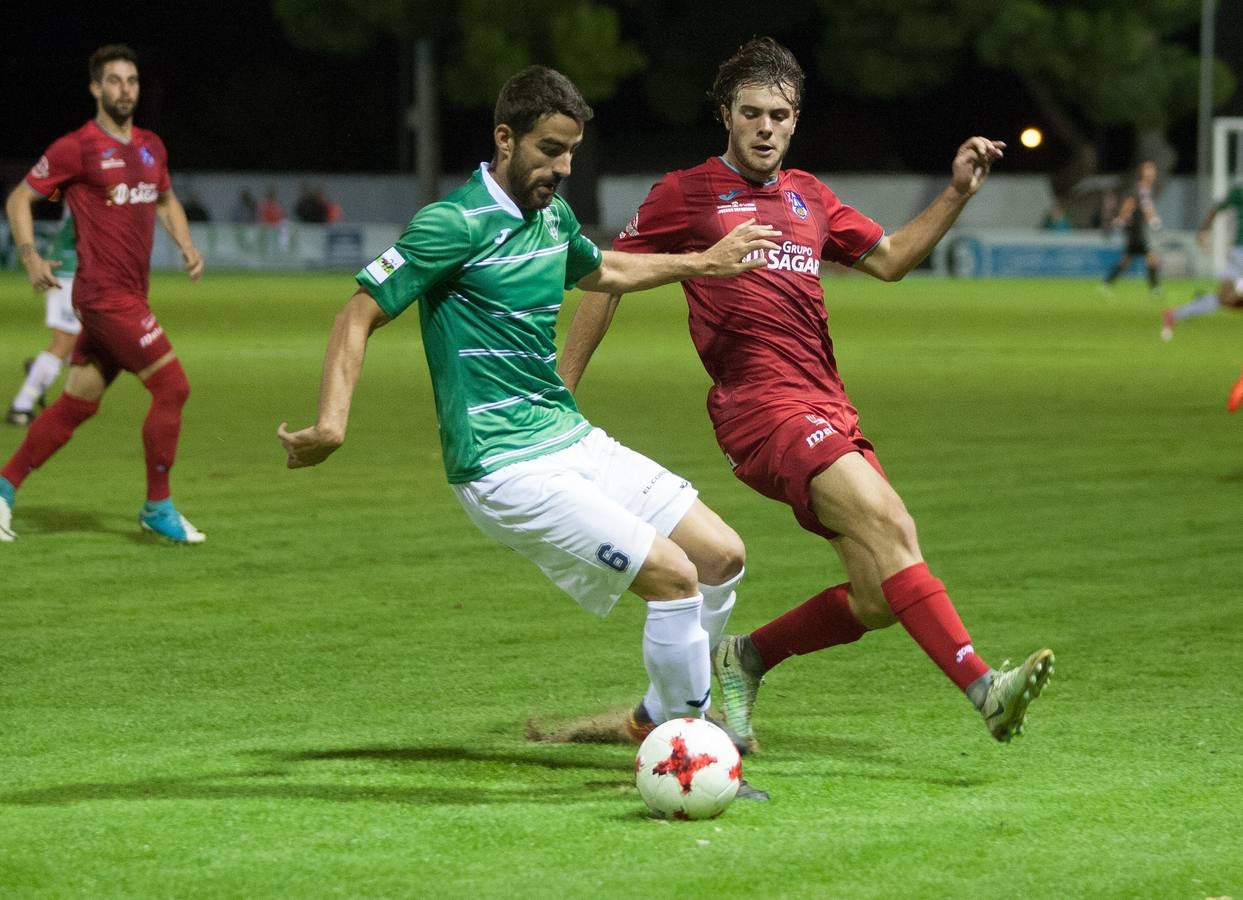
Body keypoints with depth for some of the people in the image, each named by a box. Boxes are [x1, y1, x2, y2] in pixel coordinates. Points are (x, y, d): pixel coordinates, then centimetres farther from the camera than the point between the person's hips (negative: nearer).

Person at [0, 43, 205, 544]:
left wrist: (186, 245, 11)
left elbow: (166, 201, 29)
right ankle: (158, 507, 1)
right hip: (105, 293, -8)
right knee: (172, 387, -10)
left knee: (77, 404, 10)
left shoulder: (151, 147, 12)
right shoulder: (77, 148, -9)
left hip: (129, 296, 8)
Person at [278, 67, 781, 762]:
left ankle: (661, 721, 24)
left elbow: (602, 270, 34)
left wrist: (704, 262, 33)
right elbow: (361, 314, -13)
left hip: (573, 442, 9)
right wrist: (332, 423, -24)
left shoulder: (552, 216, 11)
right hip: (507, 466, -9)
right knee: (674, 575, -16)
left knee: (723, 555, 7)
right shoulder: (455, 224, -15)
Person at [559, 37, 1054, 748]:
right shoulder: (687, 194, 5)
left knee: (881, 598, -3)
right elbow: (609, 280, 10)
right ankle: (983, 687, -35)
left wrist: (957, 194, 15)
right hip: (763, 407, -7)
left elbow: (889, 258, 28)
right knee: (889, 523, -26)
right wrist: (561, 392, 8)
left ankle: (749, 658, 19)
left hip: (831, 410, 7)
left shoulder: (809, 197, 21)